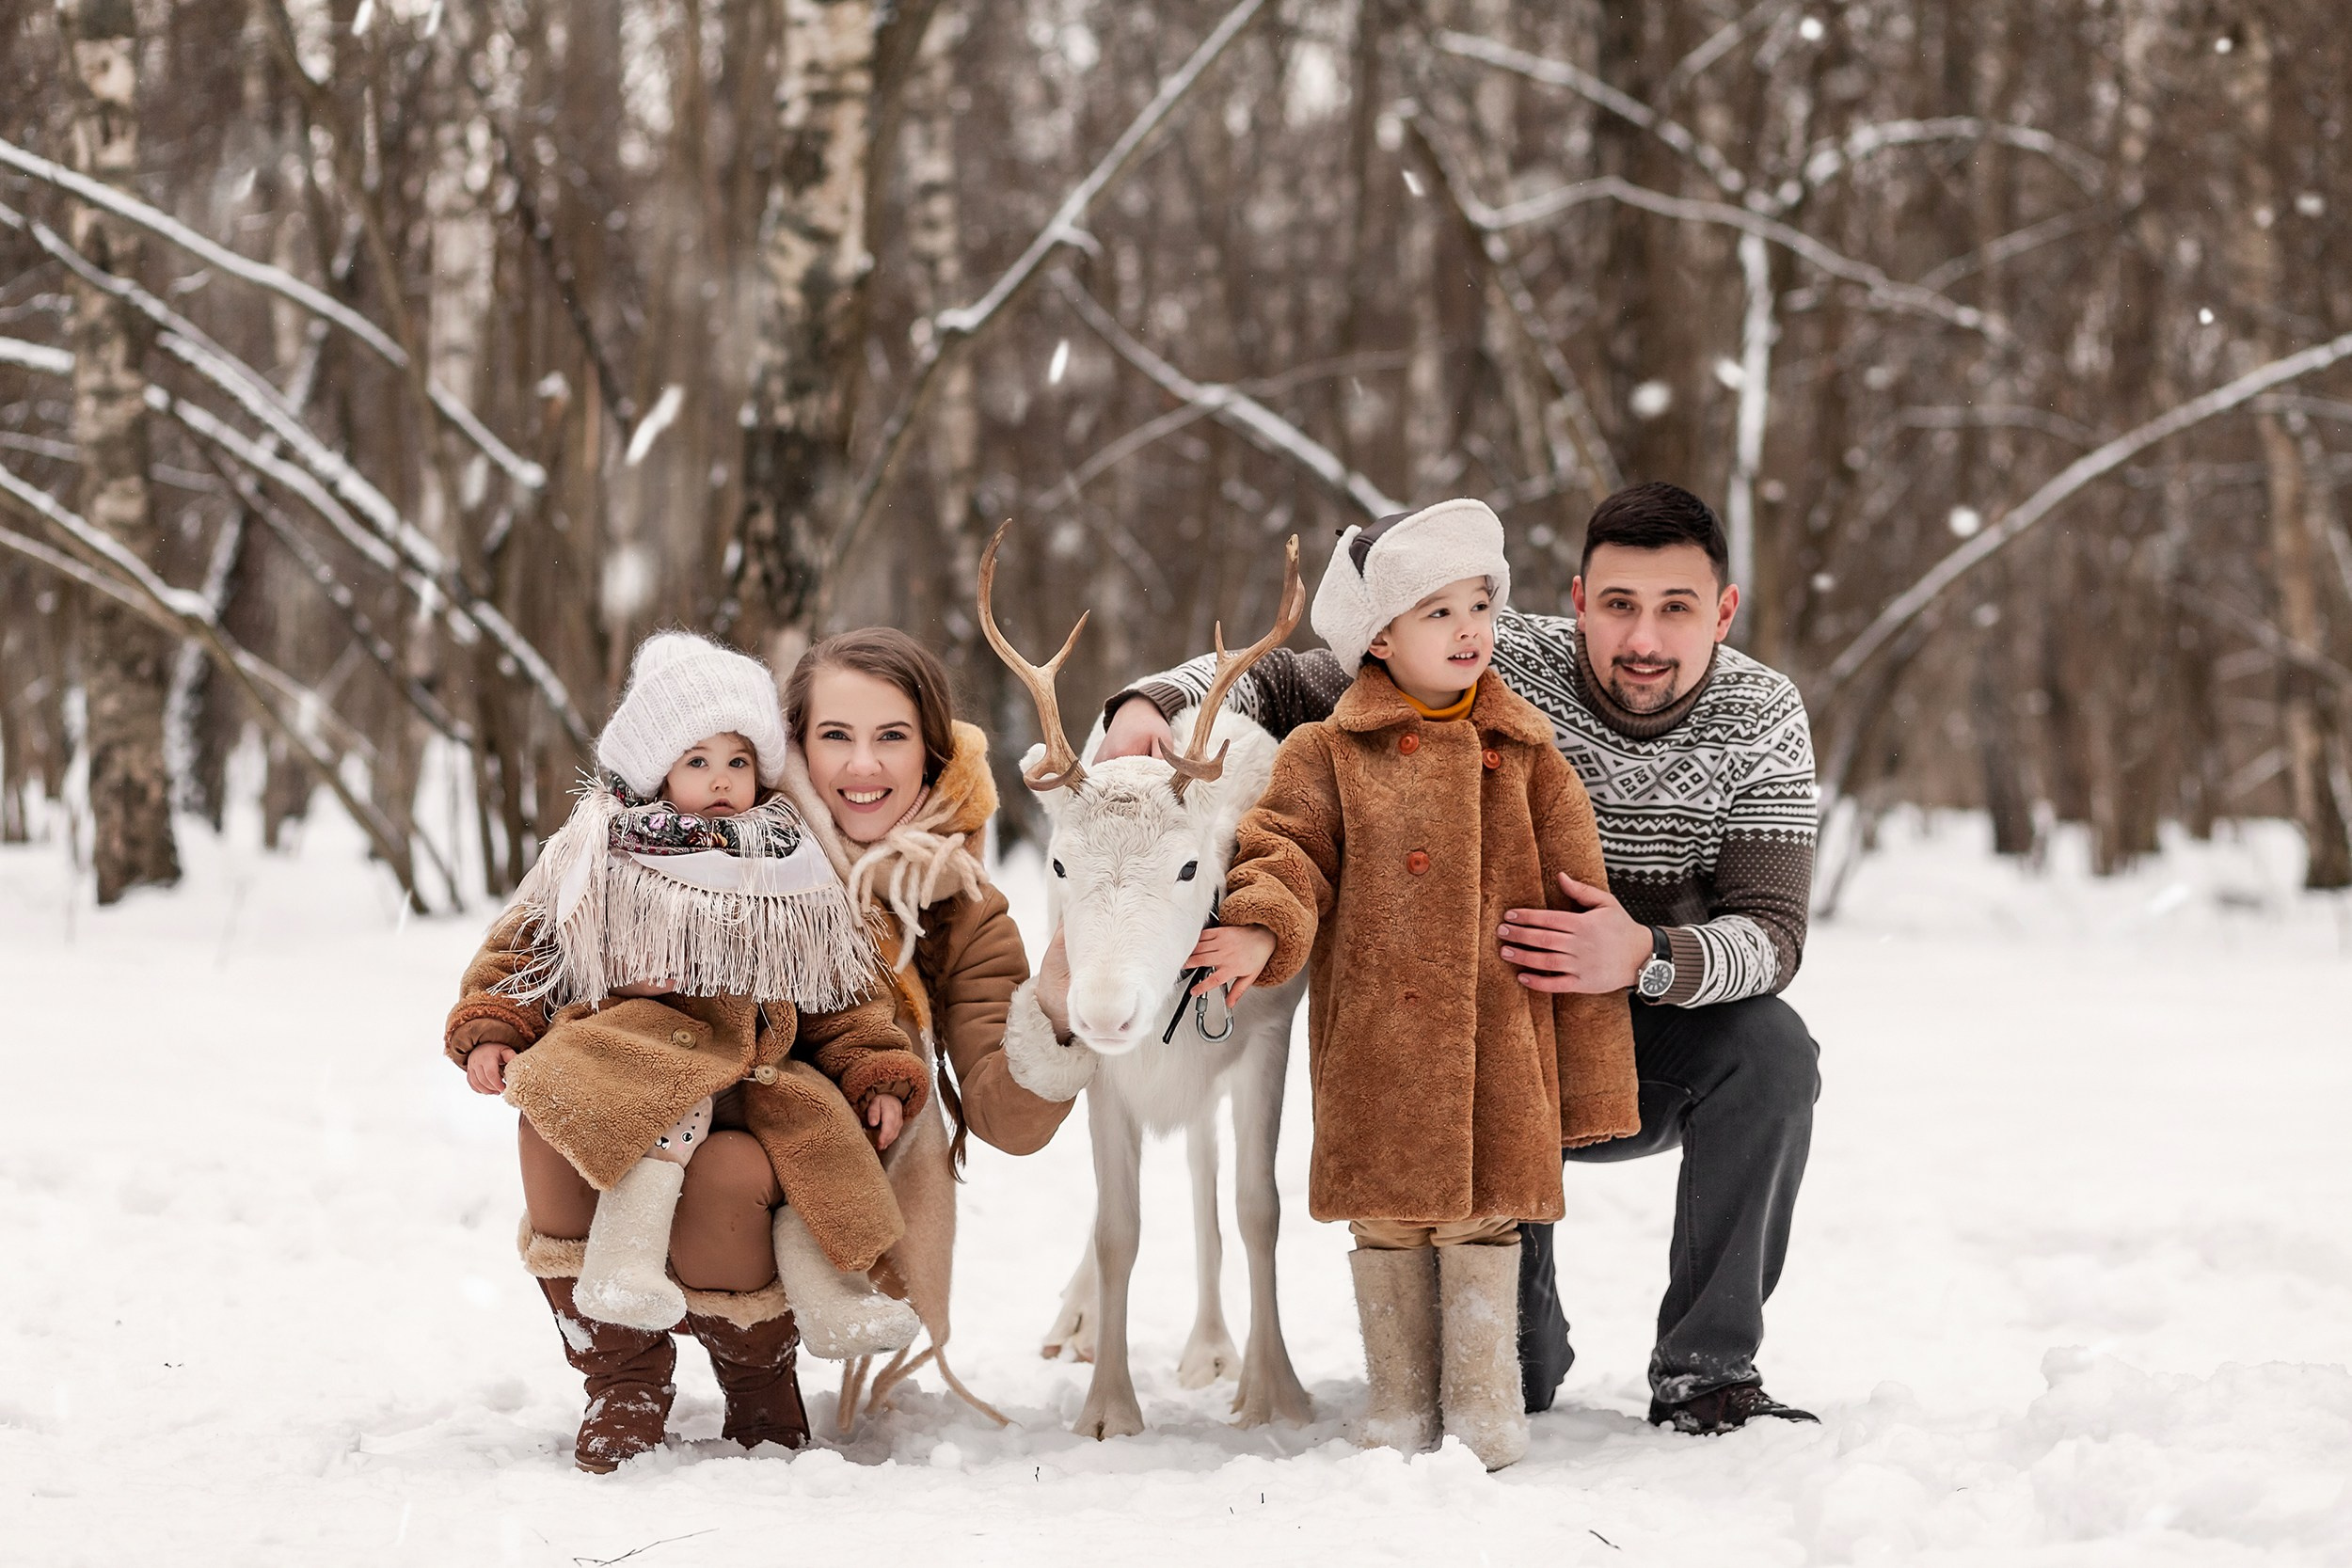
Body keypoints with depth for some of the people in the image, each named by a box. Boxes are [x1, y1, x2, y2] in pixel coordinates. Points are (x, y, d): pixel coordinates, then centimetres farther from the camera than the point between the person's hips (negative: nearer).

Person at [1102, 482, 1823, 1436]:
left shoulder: (1762, 715, -9)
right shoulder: (1509, 663, -13)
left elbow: (1771, 932, -20)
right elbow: (1285, 682, -8)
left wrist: (1649, 961, -42)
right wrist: (1155, 703, -30)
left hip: (1658, 1047, 2)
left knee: (1771, 1052, -32)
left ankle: (1706, 1369, -16)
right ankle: (1525, 1357, 11)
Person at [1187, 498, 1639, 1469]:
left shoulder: (1524, 756, 8)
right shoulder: (1329, 753, 5)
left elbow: (1576, 905, 9)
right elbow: (1288, 848, -2)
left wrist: (1589, 1063, 6)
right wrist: (1265, 927, -25)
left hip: (1498, 1042, 0)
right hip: (1375, 1049, 0)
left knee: (1484, 1215, 1)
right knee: (1387, 1219, 5)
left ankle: (1486, 1406, 12)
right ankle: (1399, 1401, 18)